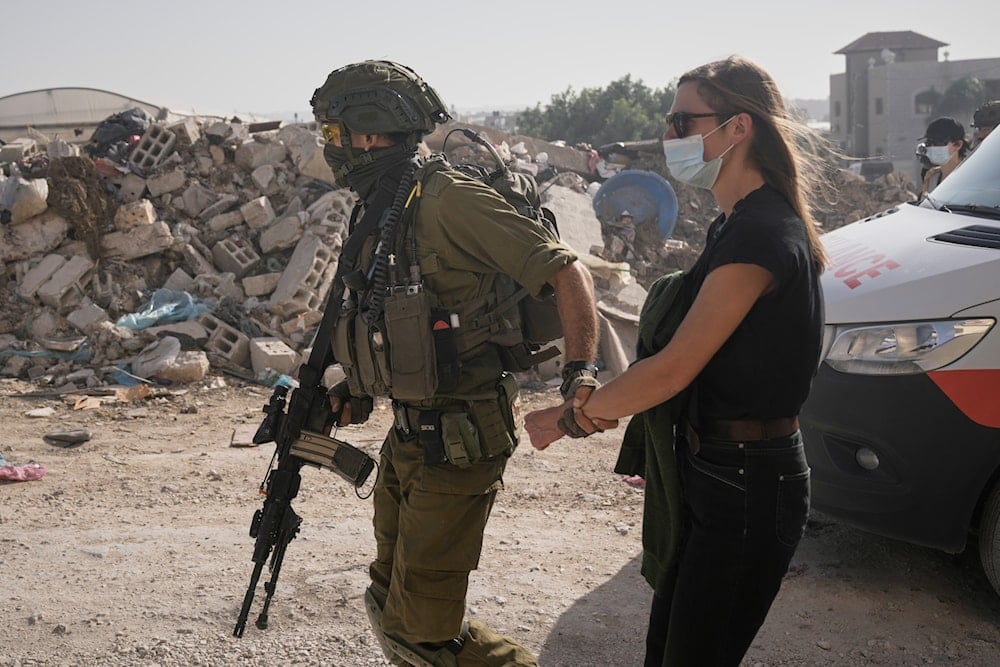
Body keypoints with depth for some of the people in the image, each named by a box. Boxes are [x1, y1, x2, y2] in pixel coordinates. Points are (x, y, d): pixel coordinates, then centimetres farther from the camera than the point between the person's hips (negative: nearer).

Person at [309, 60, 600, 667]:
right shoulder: (377, 213, 11)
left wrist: (581, 372, -30)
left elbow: (565, 271, -20)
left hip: (460, 439, -9)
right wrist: (356, 392, 13)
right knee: (389, 599, 20)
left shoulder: (447, 200, -17)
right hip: (410, 431, 10)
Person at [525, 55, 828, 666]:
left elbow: (674, 368, -23)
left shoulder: (761, 233, -22)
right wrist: (605, 407, 6)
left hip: (747, 488, -10)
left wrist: (570, 418, -11)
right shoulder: (737, 224, 11)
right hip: (709, 472, 10)